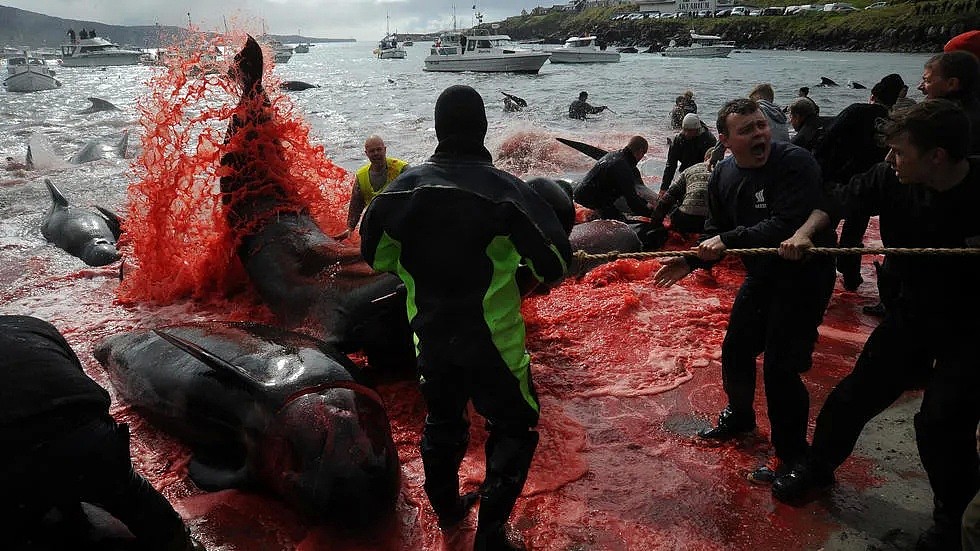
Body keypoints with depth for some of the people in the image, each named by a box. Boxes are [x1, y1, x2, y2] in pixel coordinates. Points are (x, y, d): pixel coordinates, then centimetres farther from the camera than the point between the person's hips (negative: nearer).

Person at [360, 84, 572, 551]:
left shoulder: (405, 186, -5)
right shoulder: (503, 189, -19)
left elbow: (375, 253, 8)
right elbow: (554, 262, -18)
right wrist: (526, 271, 5)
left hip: (430, 333, 5)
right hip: (493, 337, -5)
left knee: (442, 420, 25)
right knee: (514, 427, 14)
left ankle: (447, 507, 44)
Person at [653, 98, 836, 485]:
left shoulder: (795, 162, -23)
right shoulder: (723, 175, 0)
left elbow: (787, 225, -33)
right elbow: (716, 233, 9)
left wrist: (729, 240, -32)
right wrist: (691, 260, -7)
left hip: (804, 275, -7)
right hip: (761, 275, 8)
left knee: (780, 367, -8)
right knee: (735, 351, 18)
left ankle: (793, 457, 12)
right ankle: (739, 417, 46)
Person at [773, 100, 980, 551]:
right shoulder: (890, 180, -15)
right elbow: (836, 204, -2)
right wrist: (804, 232, -21)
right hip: (909, 314, 4)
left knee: (943, 423, -8)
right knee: (853, 396, 8)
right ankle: (817, 468, 33)